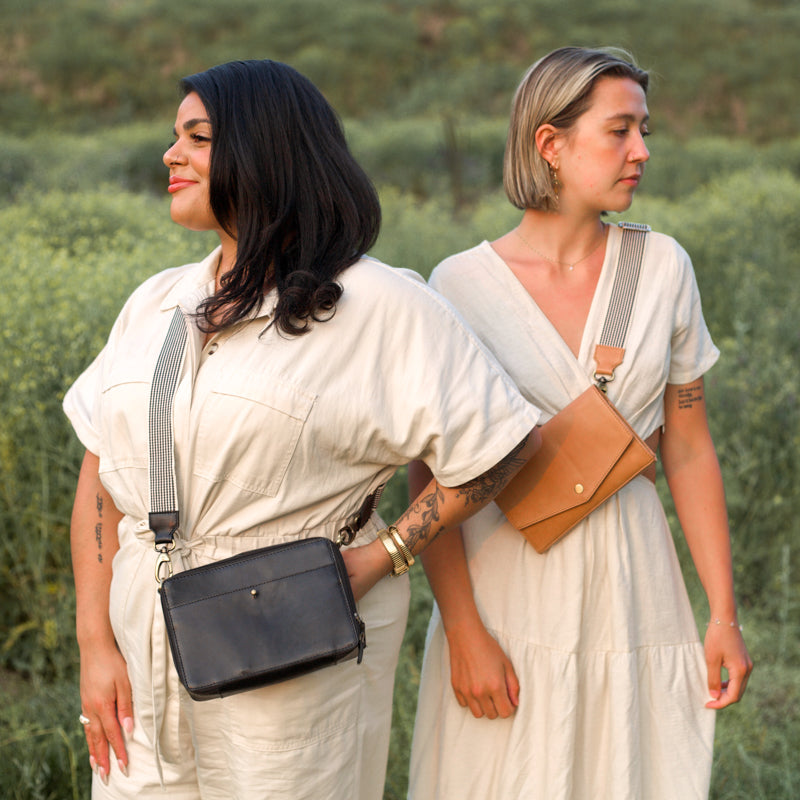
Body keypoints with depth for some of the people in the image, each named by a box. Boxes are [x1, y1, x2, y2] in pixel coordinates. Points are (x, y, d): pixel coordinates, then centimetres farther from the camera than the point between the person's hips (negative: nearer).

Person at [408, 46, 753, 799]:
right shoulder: (463, 284, -7)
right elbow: (429, 475, -6)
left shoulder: (662, 267, 1)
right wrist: (463, 634, -12)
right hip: (507, 585, -2)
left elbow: (688, 450, 5)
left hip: (632, 585, 2)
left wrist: (724, 614, 3)